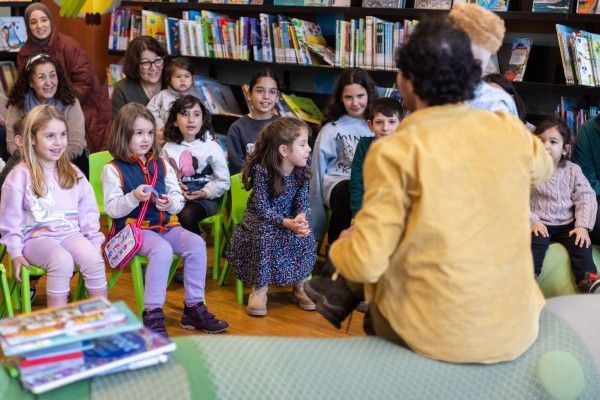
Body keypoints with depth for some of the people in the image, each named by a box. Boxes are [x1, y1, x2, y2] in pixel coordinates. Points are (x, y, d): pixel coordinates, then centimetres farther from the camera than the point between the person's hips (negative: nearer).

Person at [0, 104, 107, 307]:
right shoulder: (20, 176, -3)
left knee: (93, 258, -26)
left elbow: (88, 211, 14)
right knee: (62, 260, -33)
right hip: (36, 237, -4)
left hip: (71, 233, 4)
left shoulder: (73, 173, 11)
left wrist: (95, 241, 6)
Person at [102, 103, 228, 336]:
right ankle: (152, 315, -27)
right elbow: (112, 209, -8)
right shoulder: (113, 170, -2)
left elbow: (179, 199, 14)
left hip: (164, 225, 6)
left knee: (196, 244, -18)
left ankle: (194, 308, -7)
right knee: (162, 249, -34)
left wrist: (171, 203, -10)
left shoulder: (162, 165, 14)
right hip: (133, 228, -6)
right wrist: (134, 197, -24)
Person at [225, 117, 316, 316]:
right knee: (264, 237, -35)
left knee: (305, 236, -24)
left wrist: (301, 217, -32)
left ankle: (300, 286, -5)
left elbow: (303, 201, -7)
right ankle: (260, 289, -19)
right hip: (261, 219, -4)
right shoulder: (262, 171, -22)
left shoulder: (301, 172, -6)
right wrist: (287, 223, -35)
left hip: (291, 219, 4)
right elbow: (262, 208, -22)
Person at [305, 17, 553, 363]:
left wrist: (341, 247, 5)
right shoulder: (511, 130, -4)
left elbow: (367, 264, -18)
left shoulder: (395, 151, -17)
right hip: (516, 333, 4)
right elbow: (543, 168, 22)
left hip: (436, 337, -4)